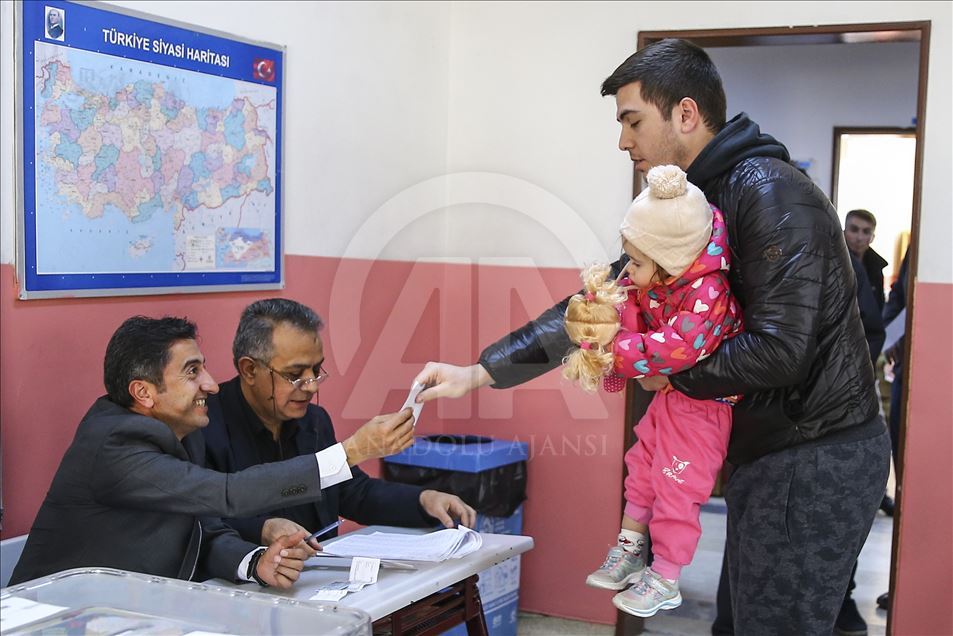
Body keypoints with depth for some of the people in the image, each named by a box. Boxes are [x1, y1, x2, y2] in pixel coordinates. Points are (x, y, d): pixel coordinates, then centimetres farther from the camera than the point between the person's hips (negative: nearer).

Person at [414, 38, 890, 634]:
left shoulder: (771, 193, -19)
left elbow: (778, 352, -26)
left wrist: (670, 373, -10)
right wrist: (478, 372, 4)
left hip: (819, 462, -9)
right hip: (774, 451, 9)